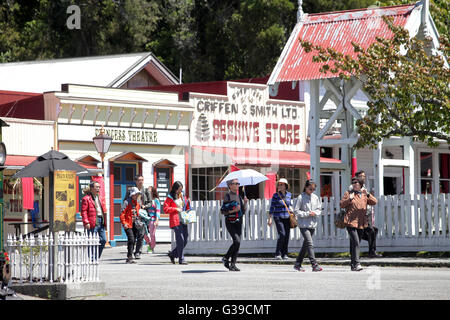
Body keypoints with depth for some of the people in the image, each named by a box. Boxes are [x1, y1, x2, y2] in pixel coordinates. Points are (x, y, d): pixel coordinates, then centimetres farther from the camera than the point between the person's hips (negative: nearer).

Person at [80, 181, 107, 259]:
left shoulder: (100, 199, 20)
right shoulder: (86, 199, -3)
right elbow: (83, 211, -8)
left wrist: (104, 222, 15)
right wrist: (86, 222, -17)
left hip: (101, 222, 7)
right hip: (92, 223, -7)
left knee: (103, 240, 5)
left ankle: (97, 257, 17)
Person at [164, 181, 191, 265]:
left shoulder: (183, 197, 19)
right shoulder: (170, 197, 2)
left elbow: (187, 208, 28)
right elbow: (165, 208, -4)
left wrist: (188, 202, 7)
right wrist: (175, 209, -11)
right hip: (175, 220, -7)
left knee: (185, 241, 4)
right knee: (180, 240, -12)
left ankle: (172, 254, 22)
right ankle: (181, 259, -7)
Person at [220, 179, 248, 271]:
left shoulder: (239, 196, 14)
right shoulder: (228, 196, -5)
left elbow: (243, 211, 16)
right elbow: (222, 211, -9)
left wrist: (245, 203, 1)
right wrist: (233, 210, -19)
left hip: (238, 222, 7)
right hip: (230, 222, -7)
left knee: (237, 243, 2)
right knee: (237, 241, -19)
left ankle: (233, 264, 6)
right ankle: (226, 258, -1)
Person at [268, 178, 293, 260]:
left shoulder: (289, 194, 8)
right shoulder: (275, 195, -4)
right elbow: (272, 207, -5)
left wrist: (291, 209, 5)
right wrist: (270, 219, -9)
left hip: (287, 218, 4)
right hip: (278, 218, -4)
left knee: (287, 236, 1)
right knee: (282, 234, -16)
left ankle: (284, 254, 11)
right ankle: (278, 254, -8)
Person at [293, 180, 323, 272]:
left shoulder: (315, 197, 8)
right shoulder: (301, 197, -6)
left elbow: (319, 209, 13)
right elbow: (296, 211, -7)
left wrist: (315, 213, -8)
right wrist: (307, 214, -15)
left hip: (313, 224, 6)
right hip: (303, 224, -6)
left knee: (306, 245, 11)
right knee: (310, 244, -14)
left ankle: (298, 264, 21)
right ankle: (314, 265, -17)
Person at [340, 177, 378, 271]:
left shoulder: (364, 195, 14)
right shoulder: (348, 193, 6)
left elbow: (374, 202, 4)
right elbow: (341, 204, 0)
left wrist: (367, 194, -11)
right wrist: (349, 199, -15)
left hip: (361, 223, 4)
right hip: (351, 222, -4)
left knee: (355, 244, 12)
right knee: (355, 243, -17)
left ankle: (353, 265, 20)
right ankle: (356, 264, -23)